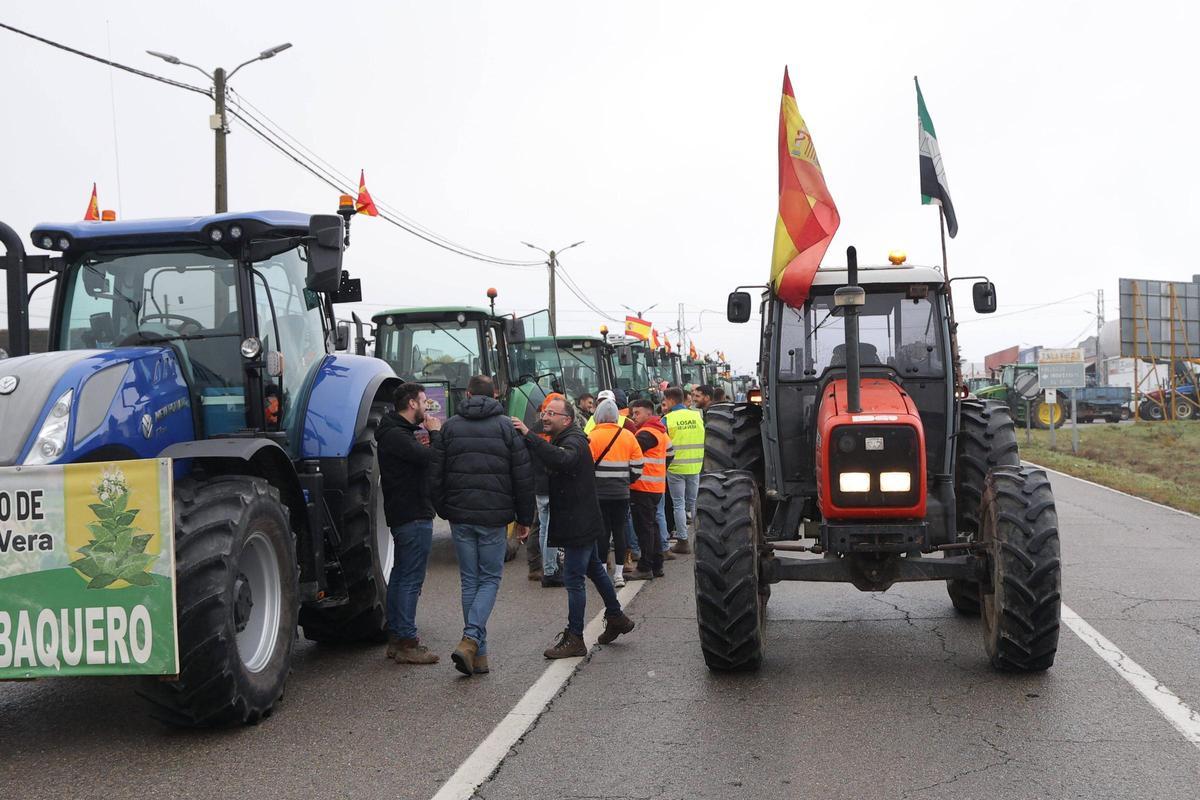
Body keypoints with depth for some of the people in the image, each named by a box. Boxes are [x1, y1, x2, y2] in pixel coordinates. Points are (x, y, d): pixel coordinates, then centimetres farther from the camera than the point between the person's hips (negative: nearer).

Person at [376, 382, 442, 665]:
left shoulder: (398, 432, 18)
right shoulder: (395, 435, -16)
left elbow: (421, 457, 16)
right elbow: (430, 458, -26)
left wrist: (432, 435, 2)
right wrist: (435, 433, -9)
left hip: (403, 514, 11)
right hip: (413, 515, -11)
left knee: (400, 575, 15)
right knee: (411, 579, -8)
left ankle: (396, 639, 22)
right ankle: (406, 644, -6)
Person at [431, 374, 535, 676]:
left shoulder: (450, 427, 5)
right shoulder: (506, 427, -1)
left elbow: (436, 475, 5)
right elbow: (523, 477, -2)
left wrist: (443, 511, 16)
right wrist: (524, 518, 6)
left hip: (460, 517, 2)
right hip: (494, 517, -2)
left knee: (470, 581, 10)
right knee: (490, 579, 6)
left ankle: (478, 653, 12)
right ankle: (470, 639, -14)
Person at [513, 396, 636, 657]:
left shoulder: (574, 442, -19)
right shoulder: (564, 440, 16)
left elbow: (560, 459, -41)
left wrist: (528, 435, -43)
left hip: (579, 524, -11)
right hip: (584, 522, 11)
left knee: (573, 578, -7)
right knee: (594, 569, 22)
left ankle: (574, 639, -1)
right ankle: (616, 617, 36)